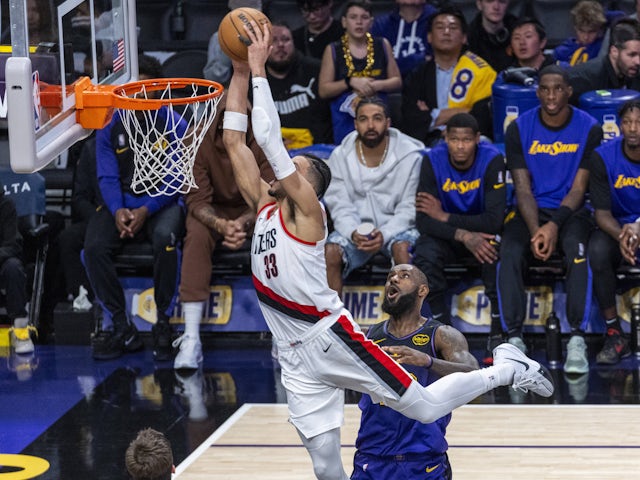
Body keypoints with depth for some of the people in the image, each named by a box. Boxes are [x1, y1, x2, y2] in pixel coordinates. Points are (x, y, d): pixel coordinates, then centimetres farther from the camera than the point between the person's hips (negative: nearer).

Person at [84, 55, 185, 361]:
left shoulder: (174, 126, -3)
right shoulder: (110, 127, 4)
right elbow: (107, 177, 1)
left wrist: (147, 210, -20)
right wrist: (117, 211, -19)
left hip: (162, 203, -3)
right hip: (121, 204, 3)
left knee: (165, 238, -37)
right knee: (94, 246, -27)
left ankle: (163, 325, -21)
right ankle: (122, 329, -16)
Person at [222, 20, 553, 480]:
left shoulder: (307, 209, -7)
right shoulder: (264, 207, 12)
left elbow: (269, 139, -17)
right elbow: (235, 140, 12)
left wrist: (259, 70, -14)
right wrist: (240, 72, 6)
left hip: (333, 337, -7)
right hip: (297, 360, 7)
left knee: (426, 406, -3)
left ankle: (504, 368, 18)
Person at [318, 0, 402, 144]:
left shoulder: (382, 45, 10)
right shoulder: (333, 50, 5)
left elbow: (397, 82, 13)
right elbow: (323, 90, 1)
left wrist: (377, 85, -8)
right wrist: (351, 82, -13)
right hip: (345, 120, -1)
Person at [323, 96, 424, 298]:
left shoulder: (410, 156, -7)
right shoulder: (340, 156, -1)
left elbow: (409, 208, -8)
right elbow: (340, 205, -3)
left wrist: (385, 234, -24)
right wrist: (353, 232, -24)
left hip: (396, 227, -2)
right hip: (355, 227, 2)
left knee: (402, 248, -34)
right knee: (330, 252, -26)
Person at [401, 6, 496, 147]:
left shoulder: (481, 71, 4)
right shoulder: (418, 76, 15)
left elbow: (482, 119, -5)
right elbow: (410, 120, 1)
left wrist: (435, 116, 1)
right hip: (426, 144, 1)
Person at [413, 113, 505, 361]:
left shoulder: (492, 160, -21)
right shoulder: (432, 160, -16)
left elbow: (494, 220, -26)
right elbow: (423, 220, -21)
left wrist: (444, 217, -24)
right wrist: (463, 236, -36)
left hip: (483, 230, -1)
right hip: (447, 233, 1)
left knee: (495, 249, -35)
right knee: (424, 254, -31)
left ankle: (497, 334, -21)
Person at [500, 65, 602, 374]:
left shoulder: (589, 129, -4)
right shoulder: (519, 129, -2)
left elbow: (578, 188, -6)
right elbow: (523, 189, -4)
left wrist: (554, 226, -21)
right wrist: (535, 231, -20)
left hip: (570, 210, -1)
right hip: (531, 210, 1)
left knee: (578, 252, -32)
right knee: (509, 254, -28)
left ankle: (577, 340, -33)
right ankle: (514, 338, -28)